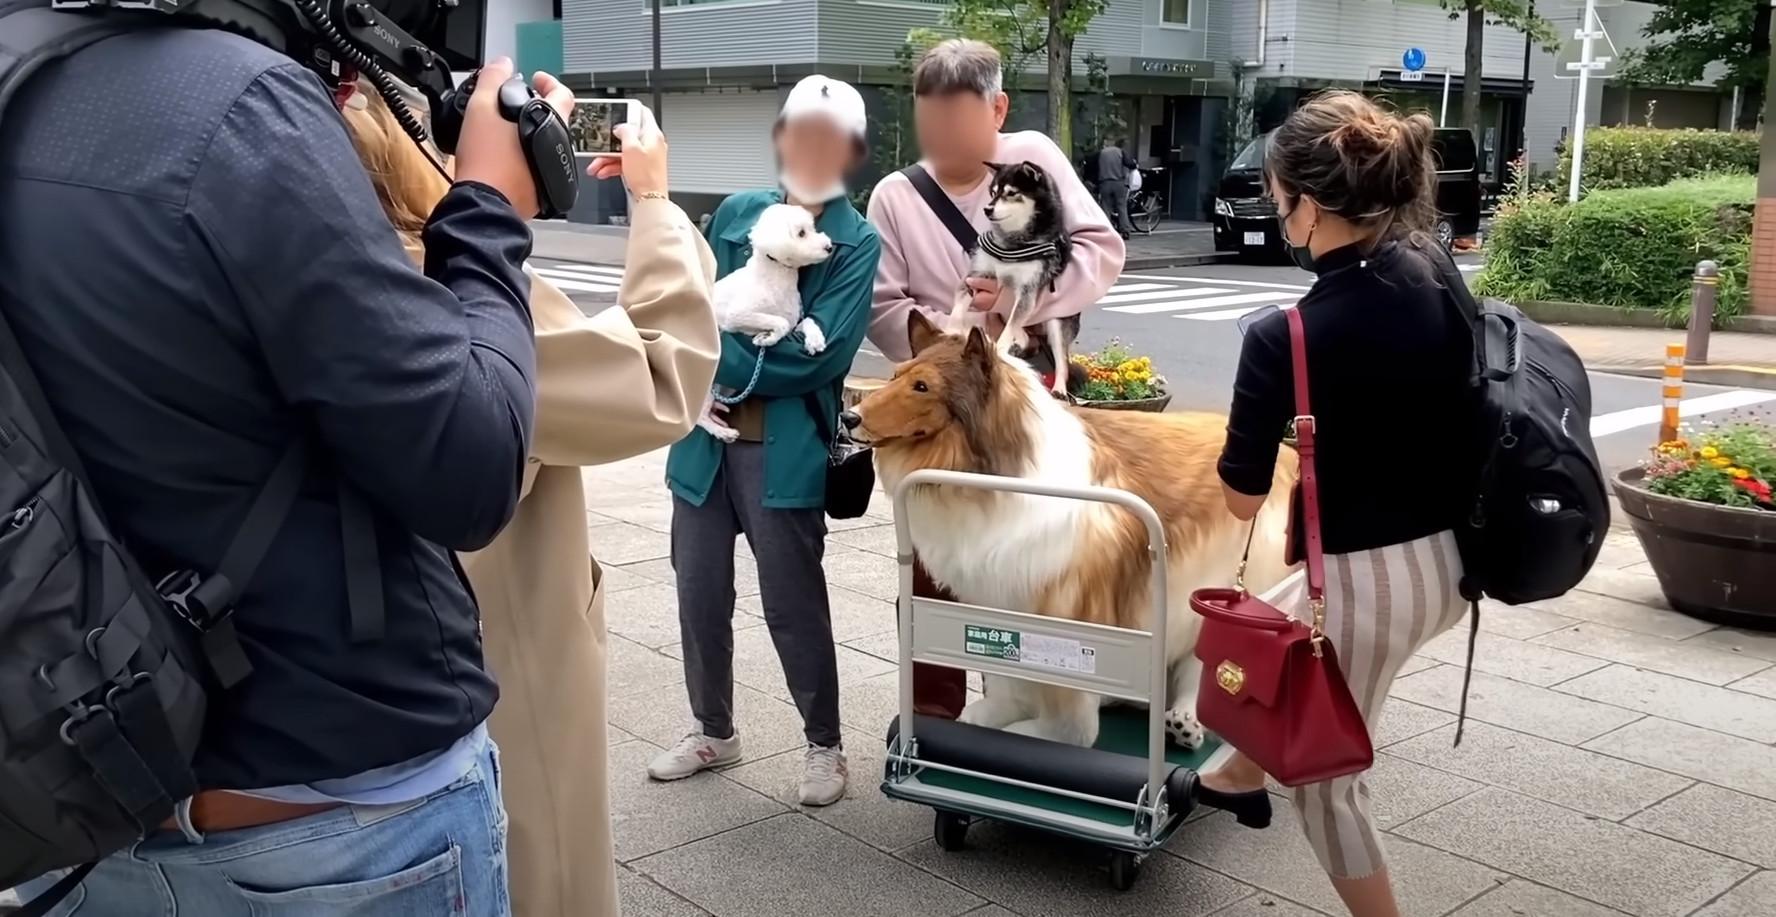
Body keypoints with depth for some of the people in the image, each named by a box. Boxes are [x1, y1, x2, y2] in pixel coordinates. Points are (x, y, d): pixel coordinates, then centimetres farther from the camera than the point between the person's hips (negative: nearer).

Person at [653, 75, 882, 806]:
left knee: (792, 605, 5)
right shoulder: (735, 213, 9)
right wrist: (706, 373, -12)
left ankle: (824, 745, 24)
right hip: (705, 437, 5)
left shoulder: (858, 242, -4)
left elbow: (819, 354, -14)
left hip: (785, 450, -4)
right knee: (699, 595, 14)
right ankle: (714, 731, 34)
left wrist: (716, 363, -11)